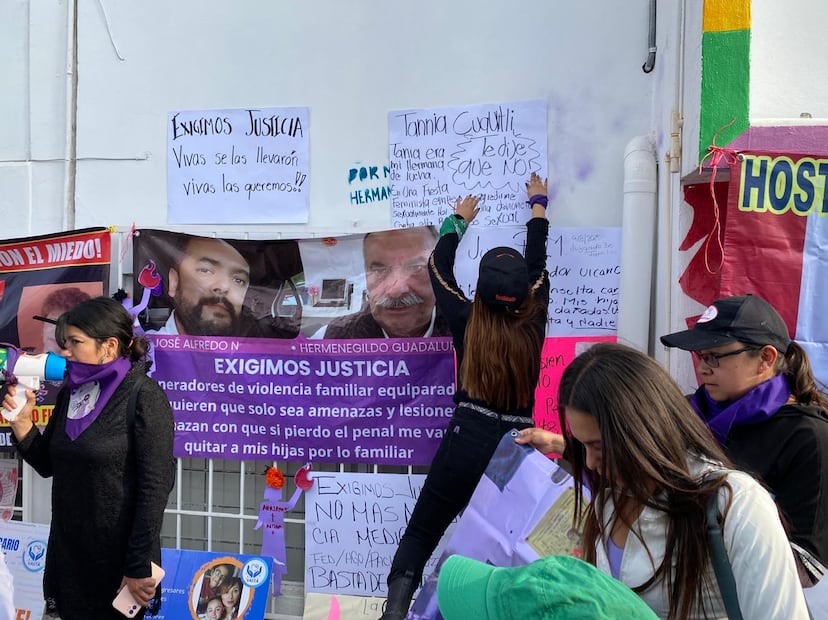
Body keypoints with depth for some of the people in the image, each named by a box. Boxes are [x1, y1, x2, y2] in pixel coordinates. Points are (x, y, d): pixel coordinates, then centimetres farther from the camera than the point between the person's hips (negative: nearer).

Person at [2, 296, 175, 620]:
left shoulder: (144, 397, -15)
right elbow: (48, 464, 13)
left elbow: (155, 486, -18)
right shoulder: (72, 392, 6)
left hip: (118, 562, -6)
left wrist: (139, 567, -19)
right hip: (67, 556, 7)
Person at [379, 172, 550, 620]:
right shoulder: (533, 324, -1)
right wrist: (538, 205, 32)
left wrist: (459, 220, 29)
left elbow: (438, 266, 12)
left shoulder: (466, 323, -4)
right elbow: (537, 266, 15)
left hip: (469, 439, -1)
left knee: (420, 534, 6)